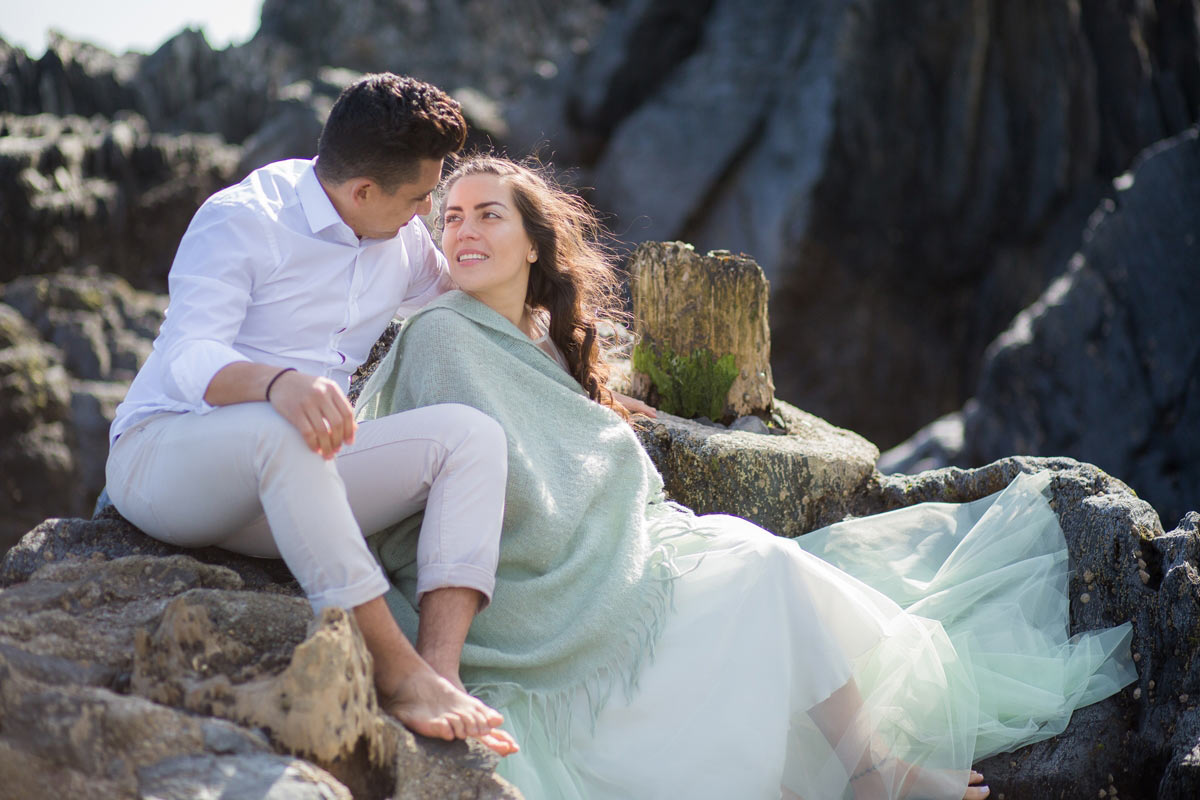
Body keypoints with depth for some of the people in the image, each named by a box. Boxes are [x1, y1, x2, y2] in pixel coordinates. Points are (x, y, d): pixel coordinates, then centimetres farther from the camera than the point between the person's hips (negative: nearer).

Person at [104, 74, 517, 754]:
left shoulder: (403, 240, 10)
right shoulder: (241, 220, -12)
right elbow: (187, 359, -25)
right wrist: (278, 382, -45)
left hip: (278, 482, 7)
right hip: (161, 456, -6)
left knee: (472, 432, -16)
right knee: (279, 430, -41)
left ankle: (440, 666, -35)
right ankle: (398, 670, -41)